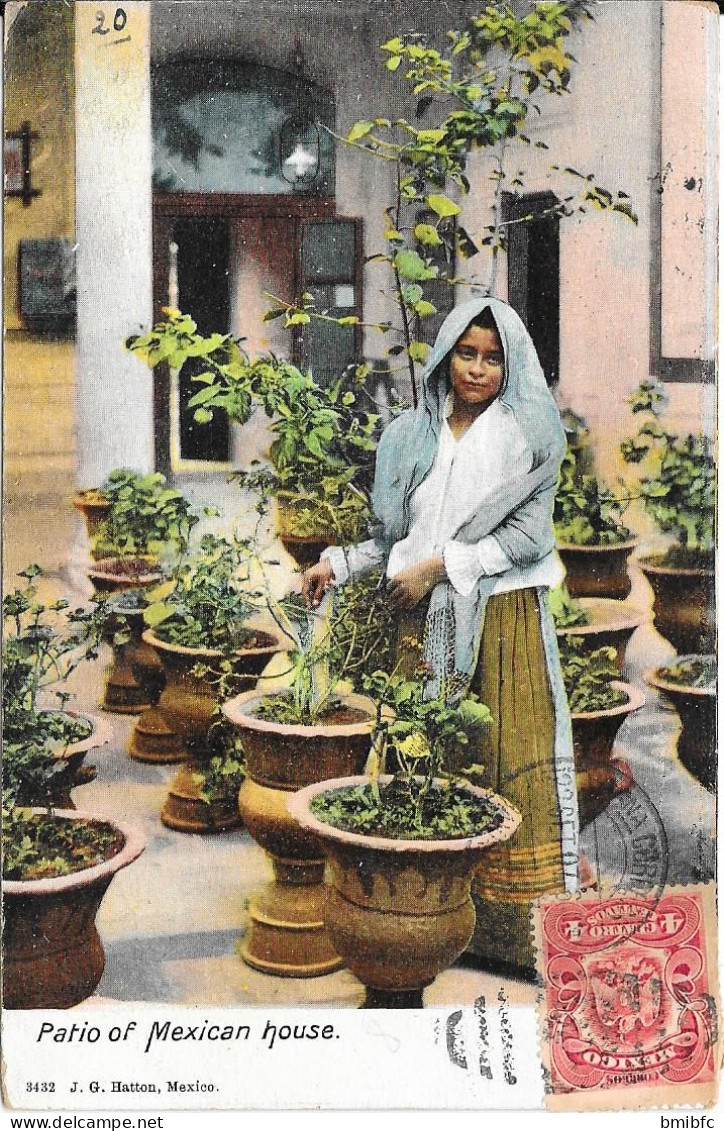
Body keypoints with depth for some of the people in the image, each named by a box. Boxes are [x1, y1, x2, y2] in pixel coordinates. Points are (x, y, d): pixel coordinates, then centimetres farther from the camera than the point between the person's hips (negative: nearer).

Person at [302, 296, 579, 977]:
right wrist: (339, 563, 1)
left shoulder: (527, 435, 1)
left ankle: (518, 928, 2)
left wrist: (438, 565, -11)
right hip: (425, 623, 3)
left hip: (503, 620, -3)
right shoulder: (412, 437, 12)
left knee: (509, 766, -5)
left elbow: (527, 533, -7)